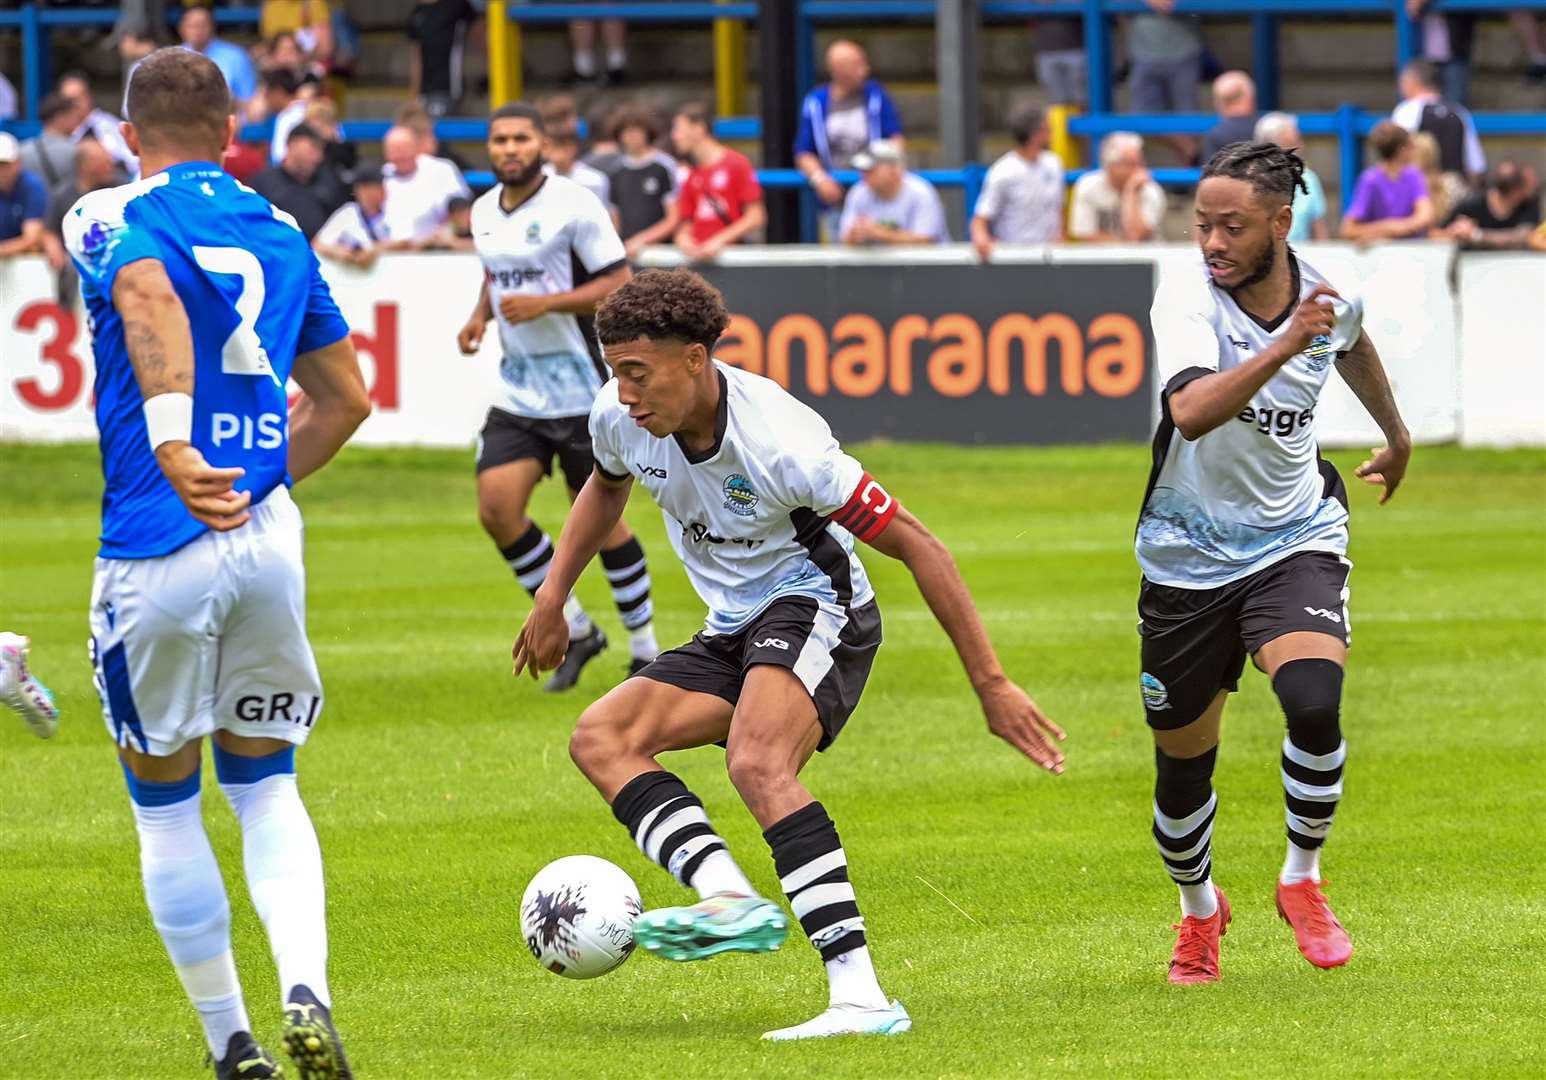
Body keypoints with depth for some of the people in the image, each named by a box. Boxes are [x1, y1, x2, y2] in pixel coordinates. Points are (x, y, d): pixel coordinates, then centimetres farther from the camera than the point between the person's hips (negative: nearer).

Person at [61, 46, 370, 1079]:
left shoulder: (109, 218, -2)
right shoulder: (281, 233, 15)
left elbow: (151, 296, -25)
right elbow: (345, 397, 20)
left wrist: (172, 446, -35)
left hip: (157, 553, -4)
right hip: (269, 538, 4)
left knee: (165, 806, 12)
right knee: (266, 785, 17)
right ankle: (306, 990, -7)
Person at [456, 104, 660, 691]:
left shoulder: (574, 204, -12)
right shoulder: (484, 212, 8)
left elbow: (621, 284, -14)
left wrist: (544, 304, -23)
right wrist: (480, 315, 5)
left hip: (581, 391, -6)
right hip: (517, 392, 6)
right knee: (496, 507, -9)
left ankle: (645, 650, 17)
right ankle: (575, 630, 8)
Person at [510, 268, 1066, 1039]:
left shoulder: (779, 444, -27)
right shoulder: (619, 417, -8)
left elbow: (916, 547, -21)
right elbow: (606, 486, 21)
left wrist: (991, 685, -21)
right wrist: (552, 597, 14)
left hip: (813, 607, -8)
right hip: (733, 631, 8)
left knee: (757, 764, -33)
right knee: (599, 738, -11)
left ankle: (860, 997, -41)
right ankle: (732, 900, -31)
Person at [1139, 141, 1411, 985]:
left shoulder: (1328, 299, -8)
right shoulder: (1186, 298, -20)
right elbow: (1192, 412, -39)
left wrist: (1396, 437, 36)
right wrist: (1283, 345, -48)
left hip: (1295, 542, 1)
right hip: (1187, 558, -1)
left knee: (1313, 700, -26)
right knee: (1183, 757, 7)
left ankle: (1302, 881, -2)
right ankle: (1198, 909, 38)